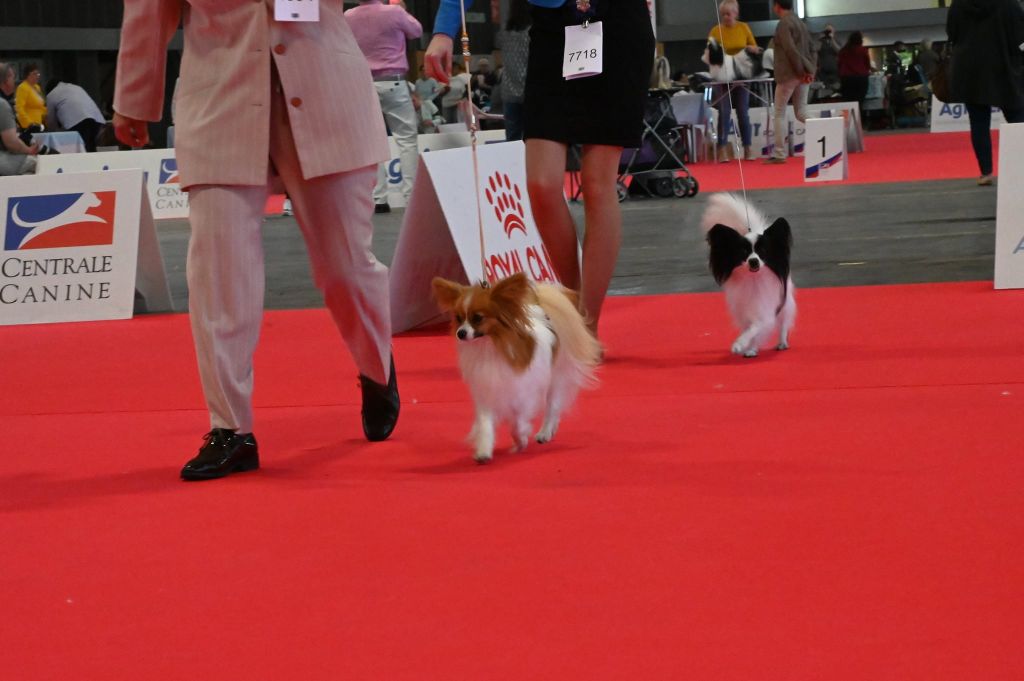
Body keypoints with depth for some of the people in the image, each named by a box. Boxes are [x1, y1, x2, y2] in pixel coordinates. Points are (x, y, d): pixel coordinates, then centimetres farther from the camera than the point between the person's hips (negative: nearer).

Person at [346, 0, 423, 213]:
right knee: (407, 139, 2)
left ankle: (377, 199, -1)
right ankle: (412, 196, -5)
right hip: (392, 83, -3)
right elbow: (417, 31, 9)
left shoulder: (348, 17, 0)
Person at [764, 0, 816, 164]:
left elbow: (791, 50, -20)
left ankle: (779, 154, 2)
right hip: (803, 73, 8)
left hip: (788, 74, -8)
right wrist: (810, 70, 5)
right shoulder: (800, 23, 14)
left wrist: (800, 71, -15)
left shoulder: (783, 24, -12)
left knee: (780, 114, 2)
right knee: (801, 114, 10)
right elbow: (811, 49, 12)